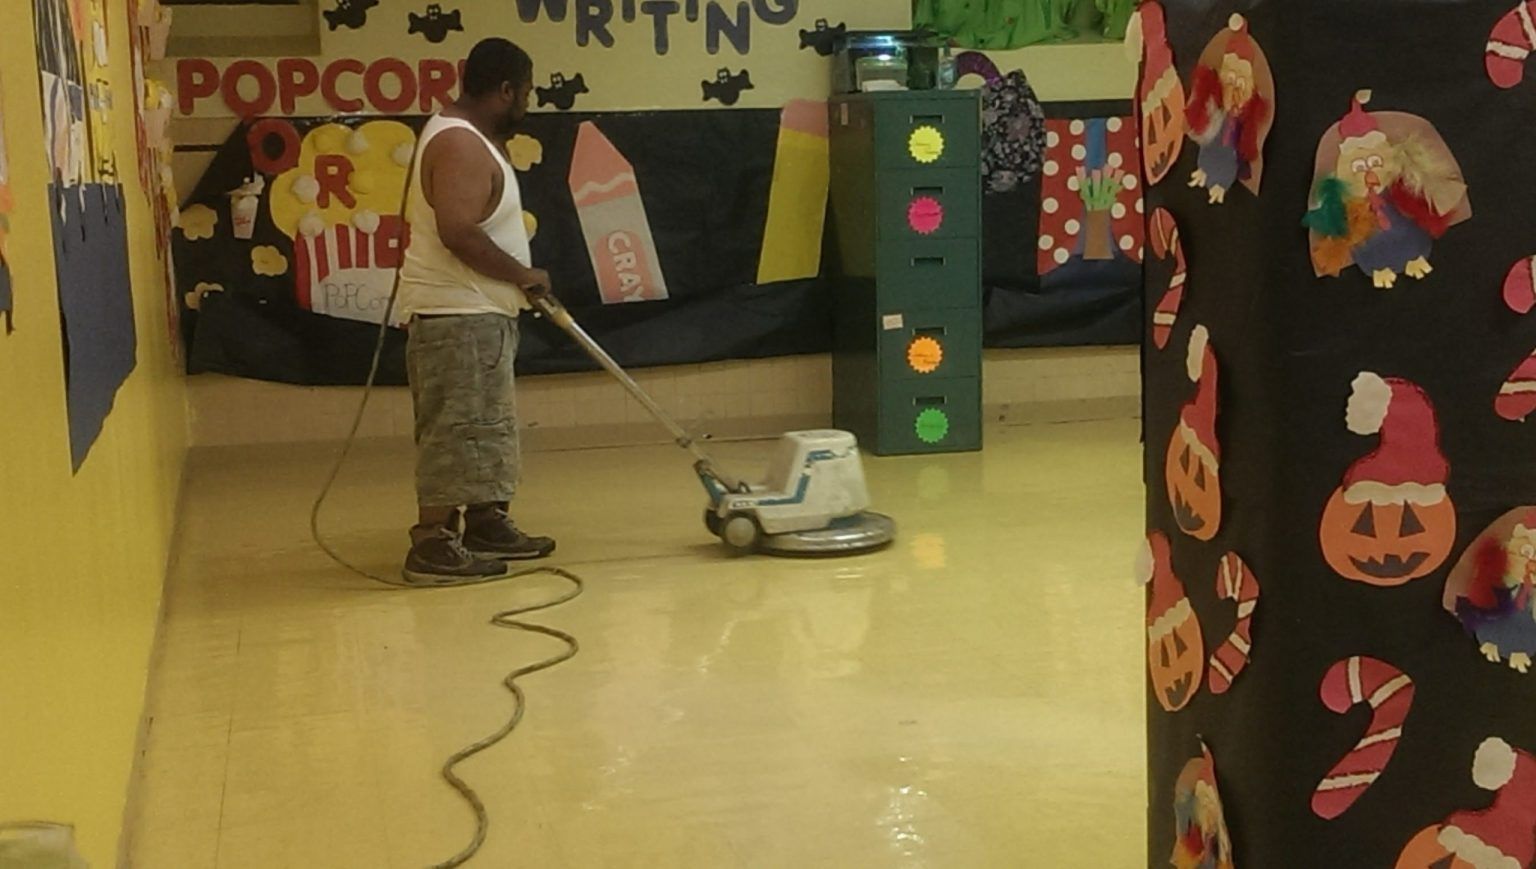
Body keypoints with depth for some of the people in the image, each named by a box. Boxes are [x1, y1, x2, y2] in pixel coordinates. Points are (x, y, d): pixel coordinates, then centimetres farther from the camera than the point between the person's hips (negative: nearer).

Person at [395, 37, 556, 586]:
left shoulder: (469, 139, 17)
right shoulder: (459, 145, -18)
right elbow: (459, 233, -28)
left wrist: (521, 279, 17)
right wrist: (523, 275, -17)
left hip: (480, 312, 11)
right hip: (457, 315, -11)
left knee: (488, 428, 17)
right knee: (457, 432, -10)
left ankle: (486, 523, 26)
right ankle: (433, 546, -7)